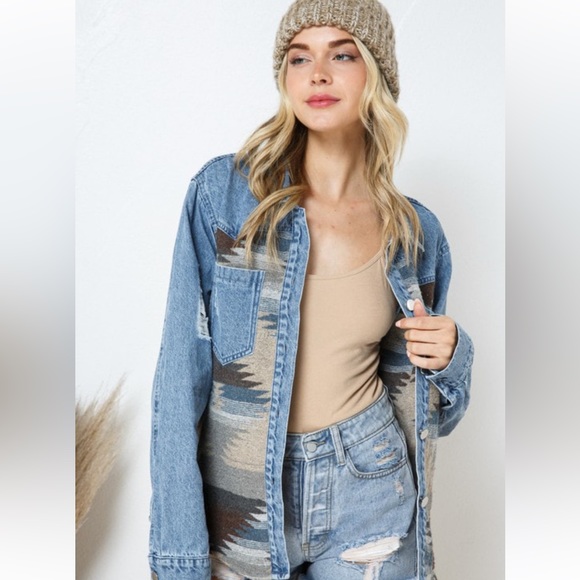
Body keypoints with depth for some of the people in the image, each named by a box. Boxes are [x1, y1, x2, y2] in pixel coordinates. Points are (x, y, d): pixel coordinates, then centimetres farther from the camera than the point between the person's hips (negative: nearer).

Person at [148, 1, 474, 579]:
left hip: (368, 494, 2)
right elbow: (183, 376, -11)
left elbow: (414, 387, 10)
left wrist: (449, 354, -12)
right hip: (241, 498, -1)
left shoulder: (416, 232, -2)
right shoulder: (224, 192, -10)